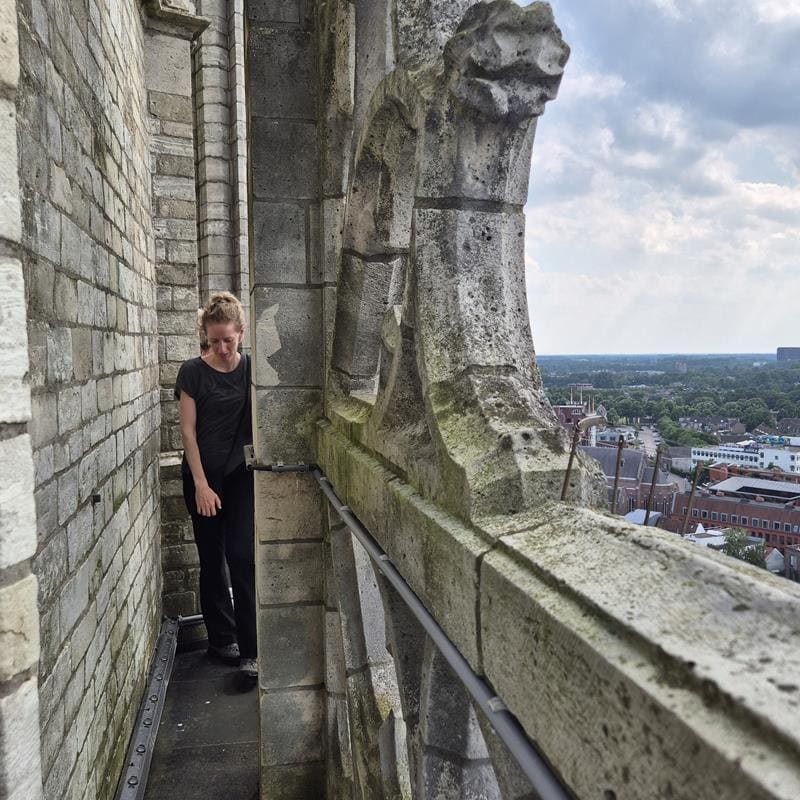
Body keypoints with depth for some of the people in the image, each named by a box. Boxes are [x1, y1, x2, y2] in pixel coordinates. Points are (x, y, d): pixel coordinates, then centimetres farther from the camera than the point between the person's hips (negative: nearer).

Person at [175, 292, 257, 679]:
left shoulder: (251, 369, 0)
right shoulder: (193, 371, -5)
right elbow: (188, 430, -6)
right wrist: (201, 484, -11)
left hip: (242, 475, 1)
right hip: (203, 476, 0)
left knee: (242, 556, -6)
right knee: (212, 559, 9)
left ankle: (250, 649, 0)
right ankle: (221, 639, 23)